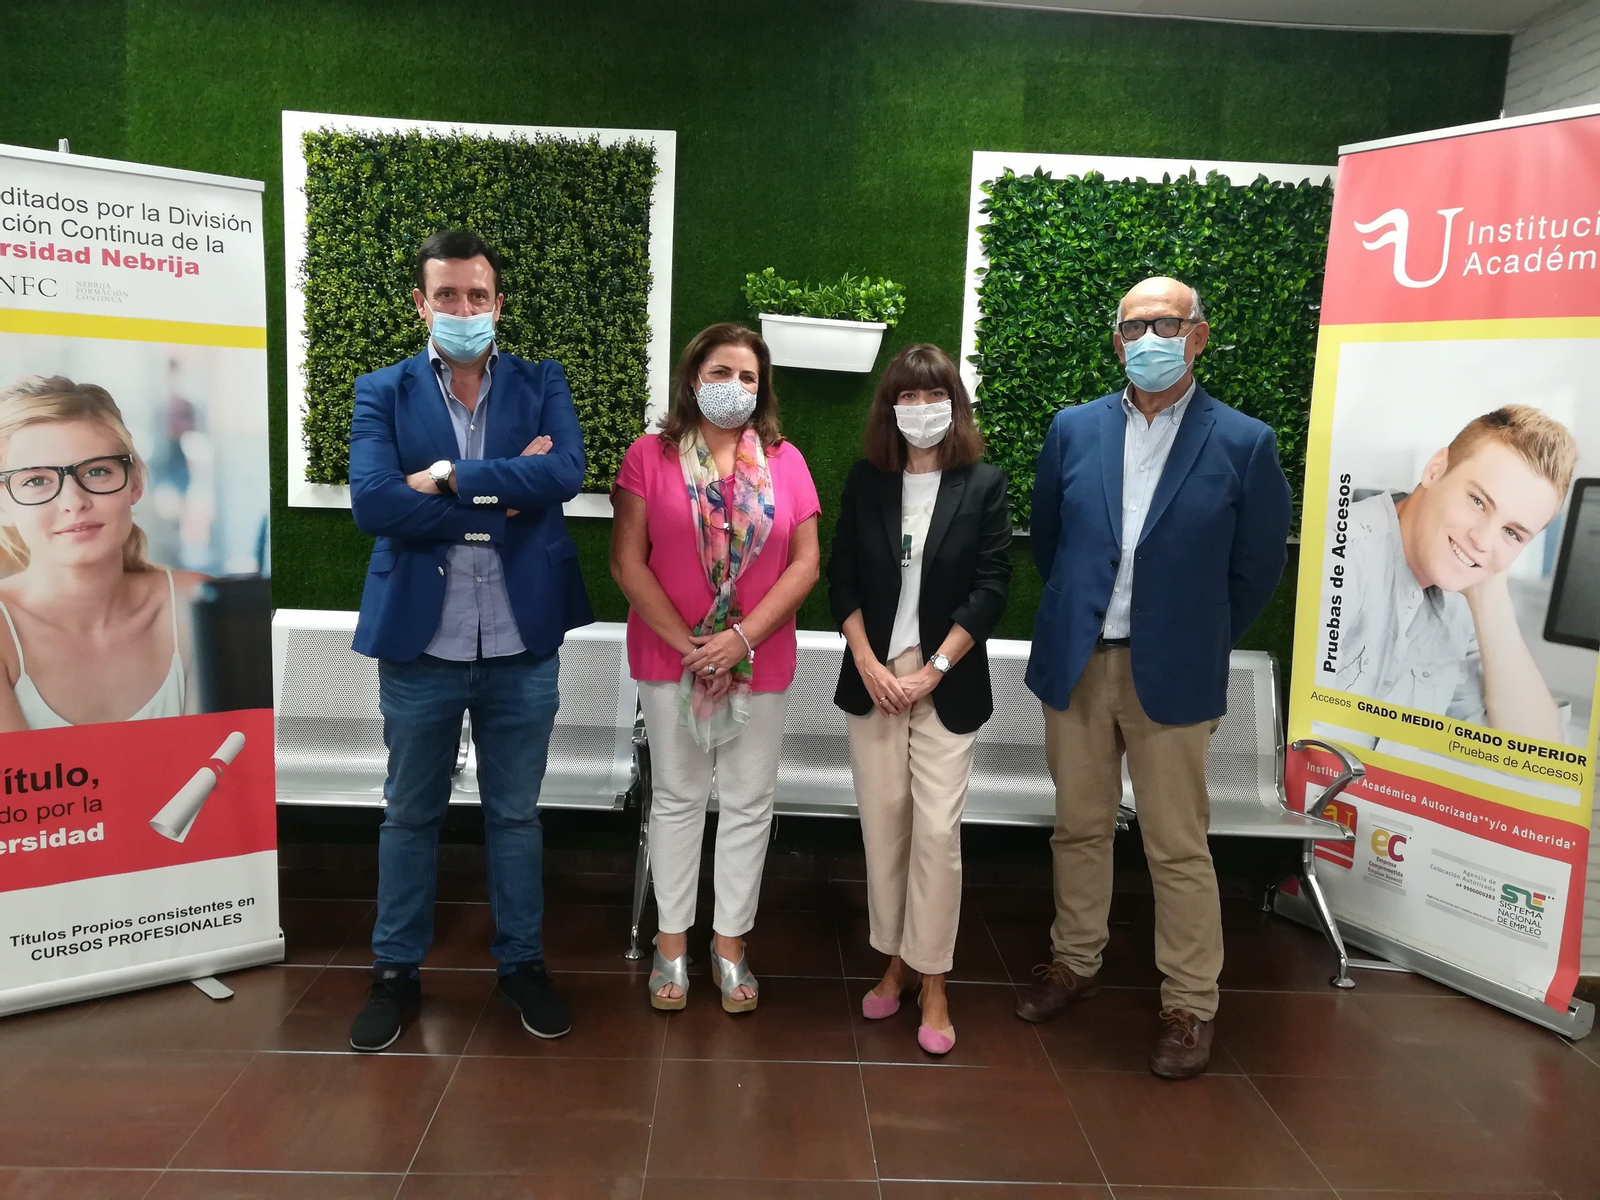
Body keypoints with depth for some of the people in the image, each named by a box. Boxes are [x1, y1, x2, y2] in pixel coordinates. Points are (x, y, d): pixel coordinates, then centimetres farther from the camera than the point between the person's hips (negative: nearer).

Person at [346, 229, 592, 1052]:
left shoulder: (541, 385, 4)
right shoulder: (382, 392, 1)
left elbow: (566, 472, -15)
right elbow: (372, 502, -15)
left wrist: (449, 477, -17)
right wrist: (504, 493, -14)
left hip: (521, 642, 1)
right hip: (419, 640, 0)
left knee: (516, 814, 14)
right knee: (410, 815, 14)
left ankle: (522, 963, 31)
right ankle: (396, 971, 32)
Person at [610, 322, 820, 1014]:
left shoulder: (785, 461, 2)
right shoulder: (650, 456, -2)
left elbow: (805, 562, -2)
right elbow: (627, 563, -7)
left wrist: (743, 638, -12)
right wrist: (689, 644, -13)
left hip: (759, 661, 2)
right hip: (670, 658, -1)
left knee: (749, 804, 8)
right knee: (678, 799, 10)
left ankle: (730, 942, 24)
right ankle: (672, 942, 24)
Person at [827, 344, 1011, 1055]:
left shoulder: (984, 485, -2)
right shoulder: (866, 481, 5)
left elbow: (991, 588, -6)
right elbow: (841, 578, 4)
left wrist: (931, 671, -11)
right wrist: (869, 664, -7)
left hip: (948, 683, -2)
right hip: (874, 677, 3)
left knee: (937, 829, -5)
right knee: (883, 823, 7)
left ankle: (932, 980, 9)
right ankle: (895, 959, 24)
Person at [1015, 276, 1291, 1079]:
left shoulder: (1244, 444, -5)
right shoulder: (1074, 430, 3)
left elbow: (1255, 569, 3)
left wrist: (1197, 644, 7)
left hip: (1171, 675, -3)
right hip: (1076, 664, 3)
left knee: (1178, 849, 4)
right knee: (1079, 828, 15)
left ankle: (1190, 1006, 20)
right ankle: (1074, 962, 34)